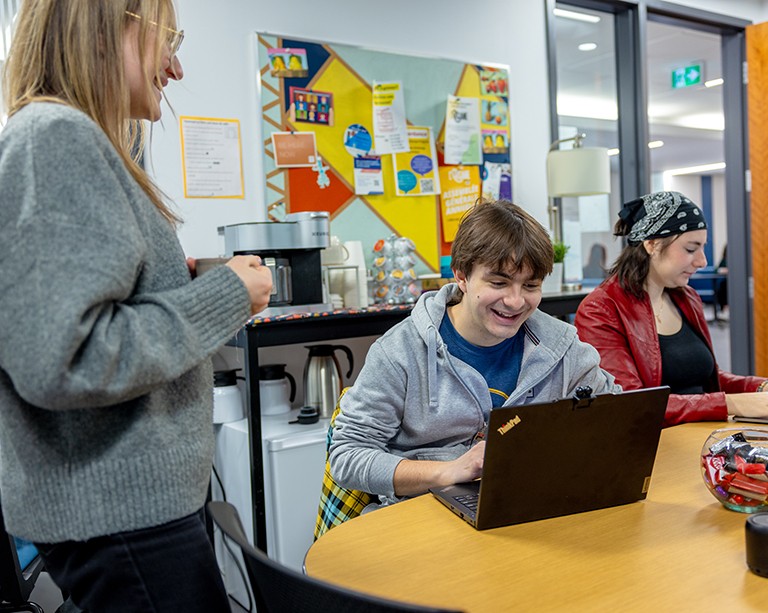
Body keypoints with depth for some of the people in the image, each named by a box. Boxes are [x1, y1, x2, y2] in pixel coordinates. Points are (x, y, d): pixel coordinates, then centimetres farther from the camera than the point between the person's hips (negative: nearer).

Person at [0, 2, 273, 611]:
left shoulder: (73, 138, 13)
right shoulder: (56, 137, -17)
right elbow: (60, 362, -25)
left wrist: (181, 281, 8)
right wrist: (223, 298, -15)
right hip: (118, 510, -10)